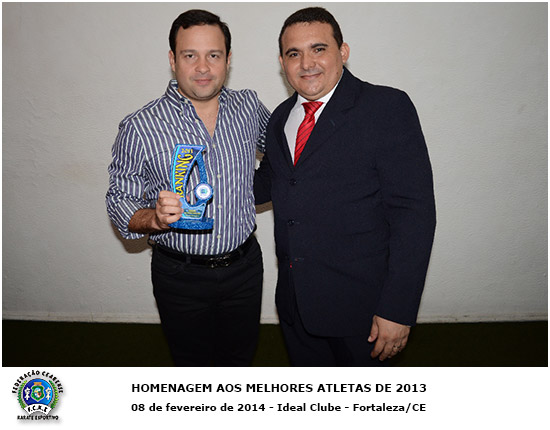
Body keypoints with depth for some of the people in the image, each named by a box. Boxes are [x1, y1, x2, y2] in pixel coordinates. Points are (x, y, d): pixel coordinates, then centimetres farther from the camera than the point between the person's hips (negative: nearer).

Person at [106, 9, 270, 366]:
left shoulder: (249, 107, -3)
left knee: (240, 358, 24)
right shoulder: (140, 128, -14)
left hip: (244, 266, 3)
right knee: (193, 365, 20)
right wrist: (155, 218, -27)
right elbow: (119, 201, -8)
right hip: (182, 276, -2)